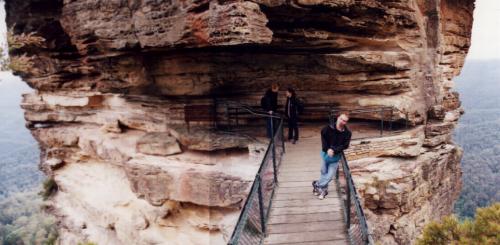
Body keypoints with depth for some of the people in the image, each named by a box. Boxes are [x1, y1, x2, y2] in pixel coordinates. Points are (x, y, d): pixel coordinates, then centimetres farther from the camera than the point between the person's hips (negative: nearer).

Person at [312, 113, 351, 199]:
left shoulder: (347, 133, -14)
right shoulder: (329, 128, -16)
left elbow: (345, 145, -14)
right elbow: (323, 136, -4)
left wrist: (334, 150, -24)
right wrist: (327, 149, -11)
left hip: (336, 156, 0)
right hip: (326, 153, 0)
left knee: (330, 175, -1)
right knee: (324, 172, 11)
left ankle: (317, 185, 18)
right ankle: (323, 189, 28)